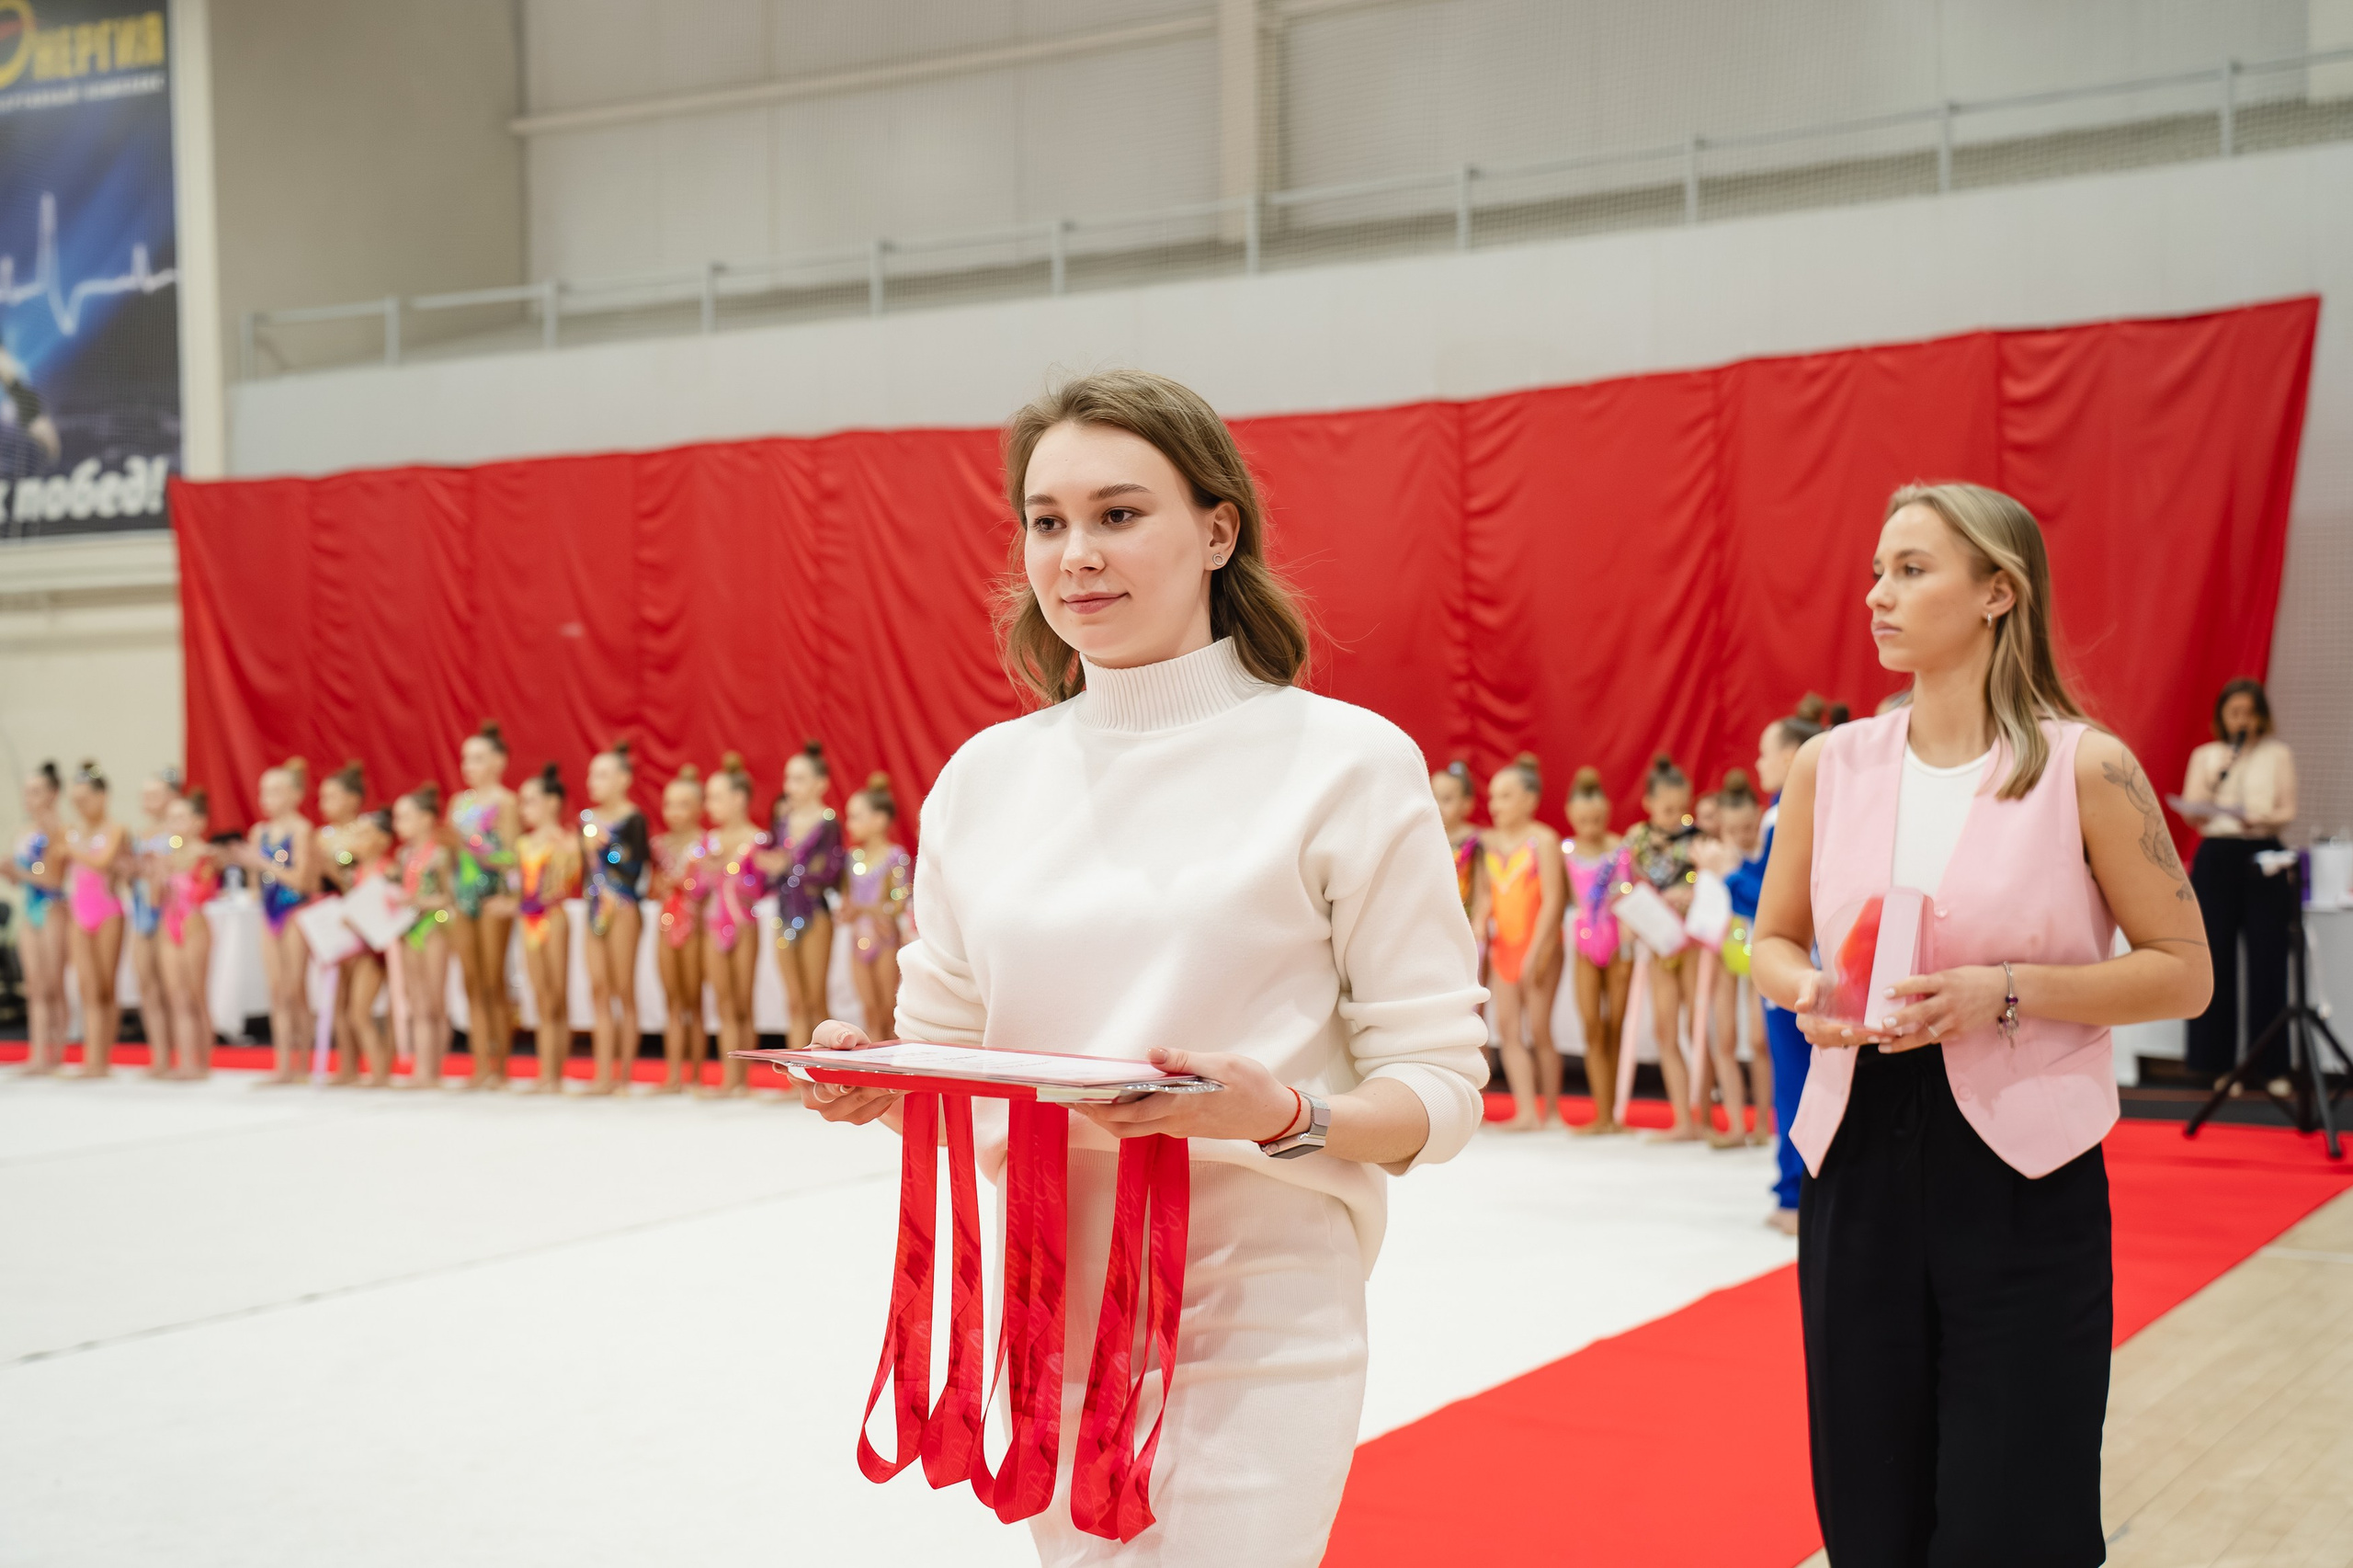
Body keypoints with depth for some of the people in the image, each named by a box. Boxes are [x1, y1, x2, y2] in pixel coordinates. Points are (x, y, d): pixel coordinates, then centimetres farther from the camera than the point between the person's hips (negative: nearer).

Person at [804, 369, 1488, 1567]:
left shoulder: (1348, 762, -6)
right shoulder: (984, 776, 8)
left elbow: (1440, 1088, -6)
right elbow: (941, 1041, 15)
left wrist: (1284, 1112, -24)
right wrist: (870, 1083, -7)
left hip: (1257, 1314, -4)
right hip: (1047, 1306, 4)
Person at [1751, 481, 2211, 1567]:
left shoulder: (2086, 769, -6)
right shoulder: (1832, 764, 4)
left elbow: (2182, 972, -3)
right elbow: (1774, 940, 16)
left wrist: (2006, 991, -16)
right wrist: (1805, 992, -7)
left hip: (2022, 1185, -3)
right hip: (1858, 1163, 3)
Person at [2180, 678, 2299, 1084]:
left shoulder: (2278, 755, 9)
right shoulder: (2205, 756, 12)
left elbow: (2288, 811, 3)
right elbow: (2192, 813, 5)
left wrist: (2262, 820, -18)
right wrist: (2214, 783, -14)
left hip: (2262, 856, -1)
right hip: (2216, 857, 1)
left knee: (2267, 959, -4)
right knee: (2217, 958, -1)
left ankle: (2271, 1065, 2)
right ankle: (2220, 1062, 5)